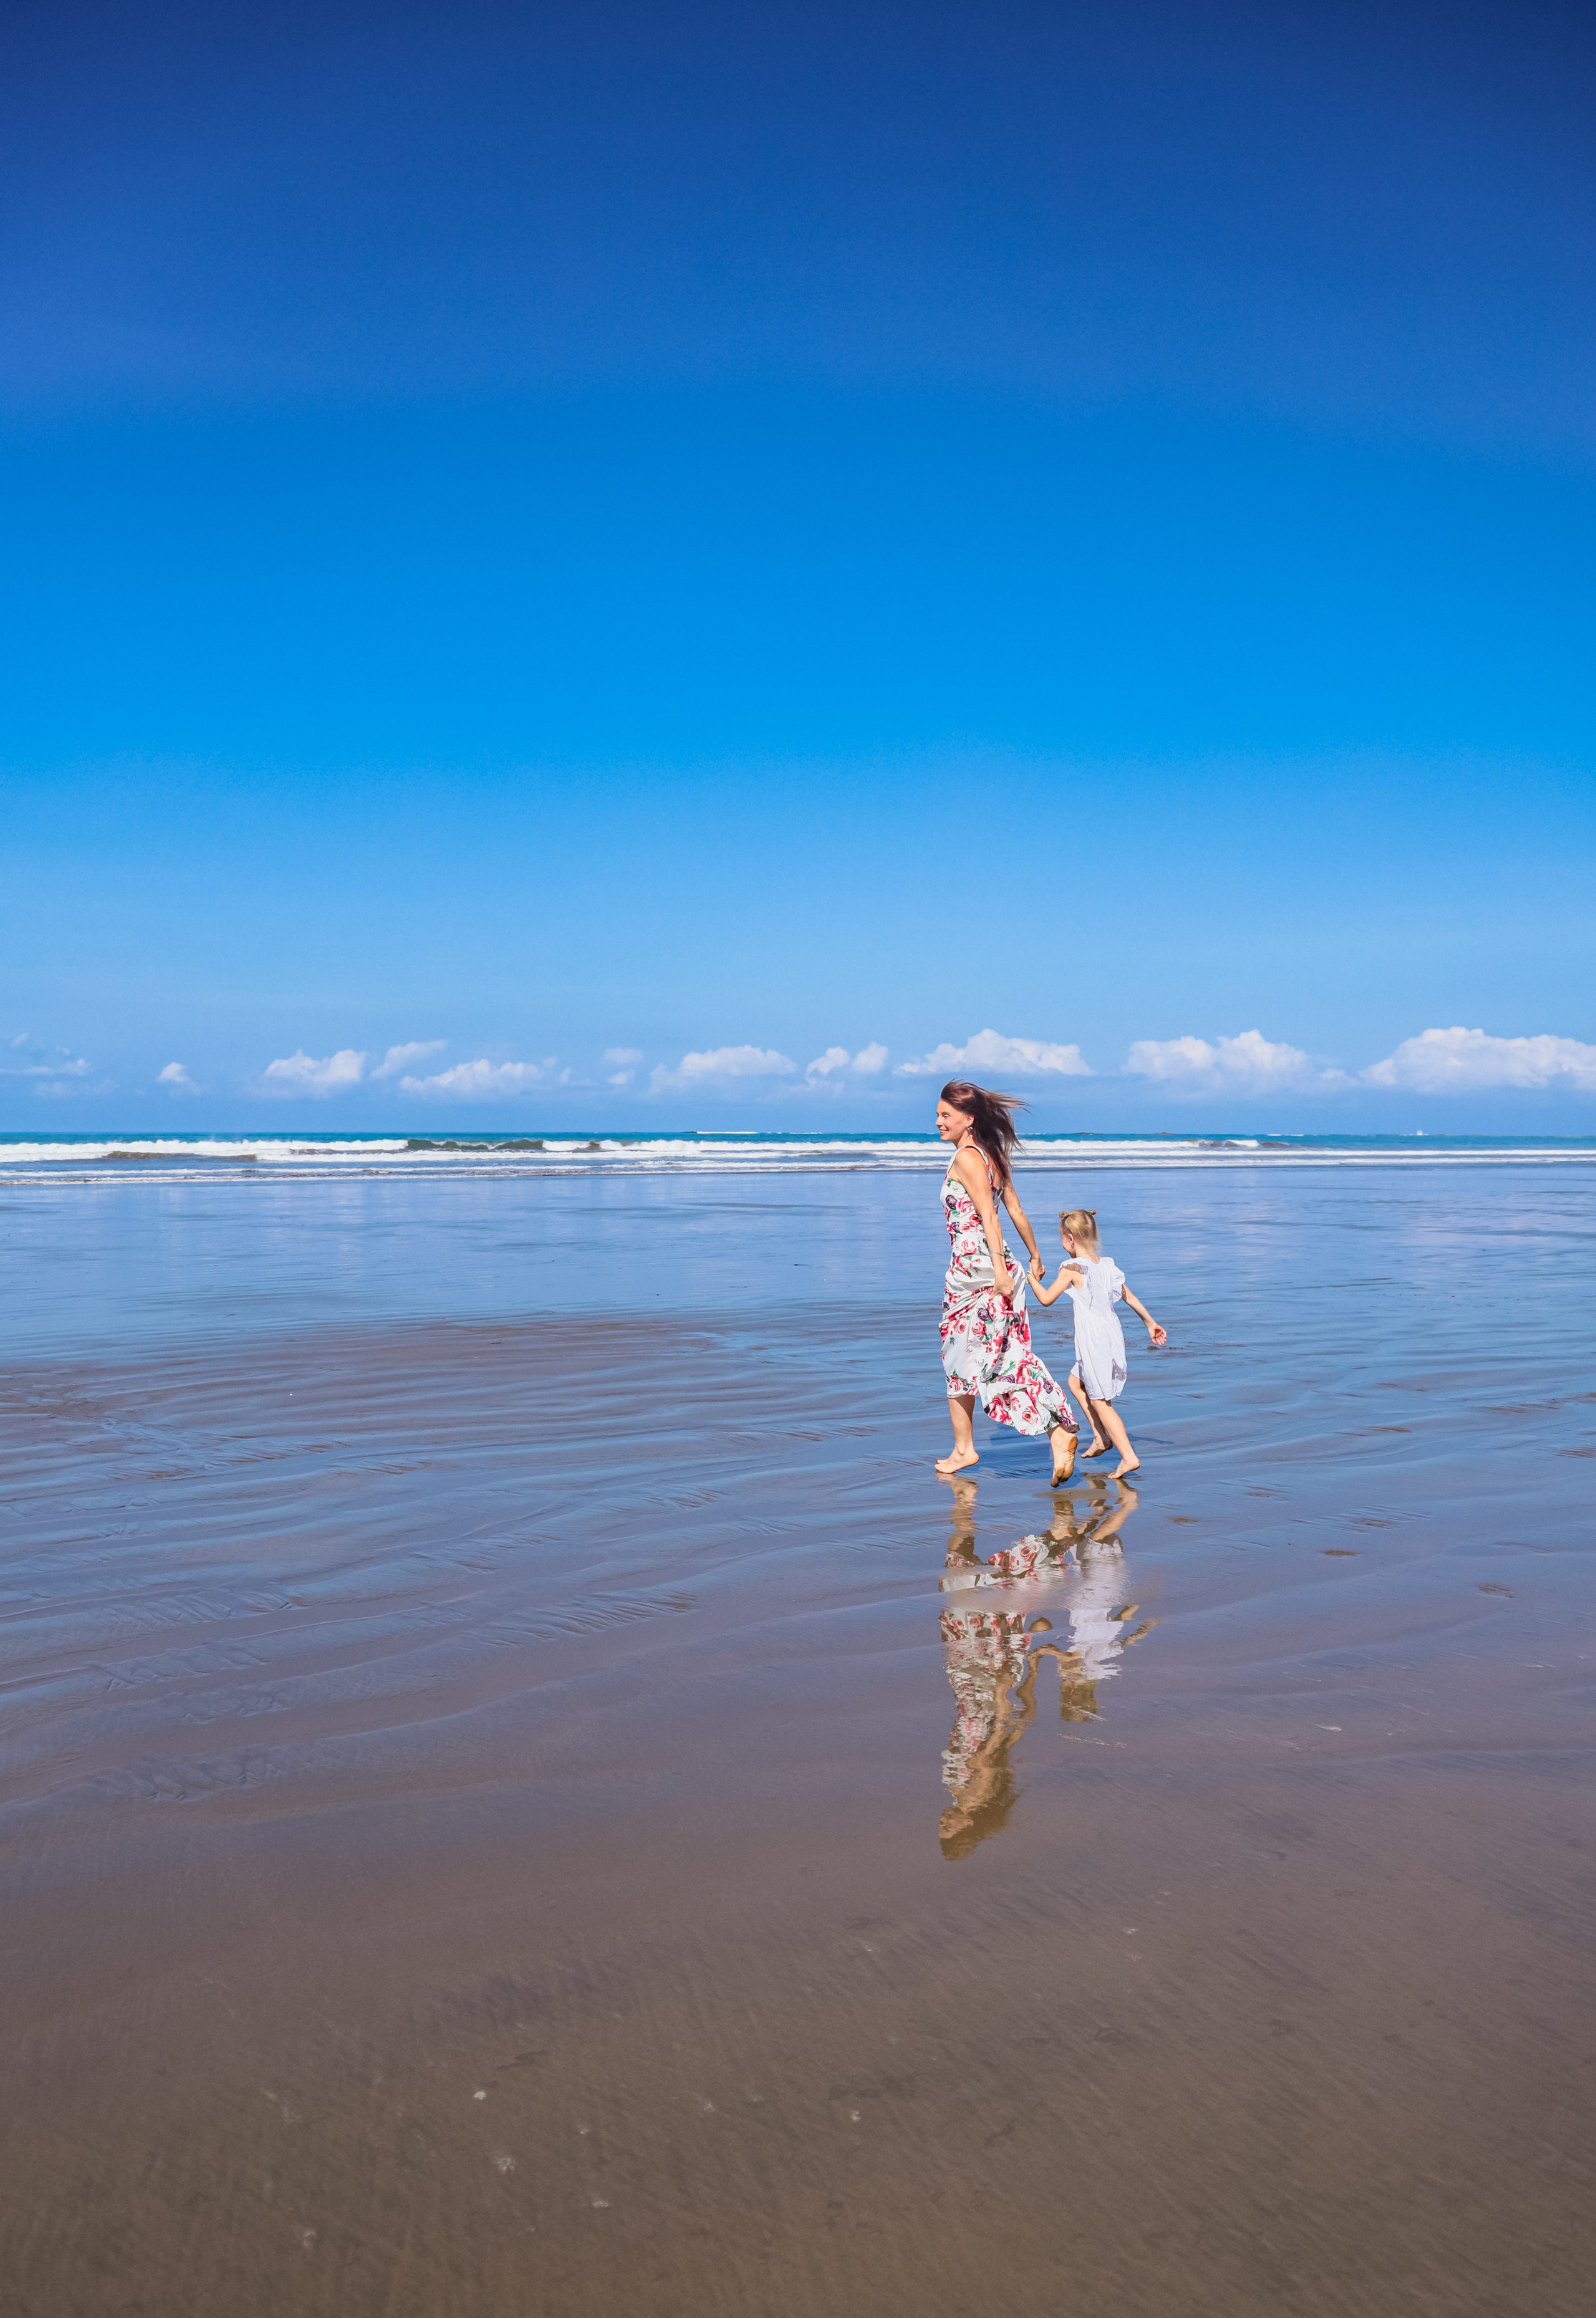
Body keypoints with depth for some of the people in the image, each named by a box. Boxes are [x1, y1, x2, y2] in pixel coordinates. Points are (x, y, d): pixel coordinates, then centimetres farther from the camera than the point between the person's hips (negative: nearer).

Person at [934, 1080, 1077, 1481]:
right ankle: (1058, 1429, -6)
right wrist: (1034, 1258, 25)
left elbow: (989, 1217, -20)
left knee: (961, 1361, 5)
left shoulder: (966, 1157, -12)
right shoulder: (992, 1156, 13)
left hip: (971, 1269, -8)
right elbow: (1017, 1211, 17)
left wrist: (999, 1268, -26)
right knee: (1013, 1358, 6)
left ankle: (963, 1449, 15)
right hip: (996, 1270, 8)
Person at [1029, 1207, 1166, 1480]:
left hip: (1093, 1342, -8)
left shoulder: (1072, 1269, -12)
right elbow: (1129, 1297, 17)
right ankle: (1100, 1438, 24)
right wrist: (1151, 1323, 27)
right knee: (1076, 1382, 25)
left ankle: (1129, 1456, -8)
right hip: (1113, 1336, 8)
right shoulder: (1107, 1265, 8)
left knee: (1100, 1401, -2)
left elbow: (1046, 1299, -7)